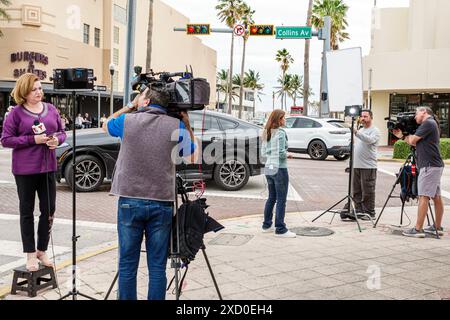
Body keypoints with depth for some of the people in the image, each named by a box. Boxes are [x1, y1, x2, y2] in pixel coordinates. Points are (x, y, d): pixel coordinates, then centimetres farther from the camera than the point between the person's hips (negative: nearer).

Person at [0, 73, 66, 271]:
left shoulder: (51, 109, 7)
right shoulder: (16, 113, -6)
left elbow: (61, 132, 15)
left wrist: (57, 140, -9)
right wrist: (33, 139, -17)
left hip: (48, 167, 4)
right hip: (25, 169, -4)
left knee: (49, 210, 8)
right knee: (27, 211, 7)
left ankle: (42, 251, 25)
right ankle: (30, 254, 18)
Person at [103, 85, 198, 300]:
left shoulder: (127, 120, 0)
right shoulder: (177, 126, 1)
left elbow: (105, 125, 23)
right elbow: (193, 157, 13)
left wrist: (130, 106, 24)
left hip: (130, 201, 0)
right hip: (162, 203, 1)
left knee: (127, 265, 6)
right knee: (157, 267, 6)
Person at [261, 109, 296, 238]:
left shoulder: (267, 133, 10)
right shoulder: (280, 133, -14)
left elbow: (263, 152, 13)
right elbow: (281, 153, -20)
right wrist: (288, 155, -2)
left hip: (268, 168, 8)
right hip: (279, 169, -8)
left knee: (271, 198, 18)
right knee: (281, 200, -1)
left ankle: (267, 225, 25)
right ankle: (280, 229, 3)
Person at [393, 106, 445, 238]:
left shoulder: (428, 123, -10)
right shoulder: (432, 124, 21)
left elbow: (412, 140, -12)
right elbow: (416, 143, 21)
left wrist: (408, 135, 10)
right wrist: (402, 136, 18)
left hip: (429, 166, -10)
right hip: (435, 166, 10)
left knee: (423, 196, -11)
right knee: (436, 197, 12)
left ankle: (418, 229, -12)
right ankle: (438, 227, 18)